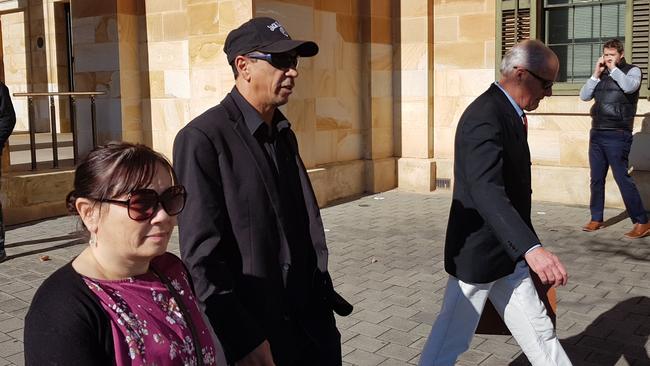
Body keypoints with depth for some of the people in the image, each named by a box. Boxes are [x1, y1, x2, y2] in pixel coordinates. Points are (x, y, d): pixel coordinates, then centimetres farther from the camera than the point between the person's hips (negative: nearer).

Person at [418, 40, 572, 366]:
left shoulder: (506, 112, 8)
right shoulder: (485, 117, -24)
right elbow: (486, 192, -39)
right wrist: (532, 249, -47)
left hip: (507, 251, 9)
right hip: (479, 252, -9)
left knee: (539, 333, 17)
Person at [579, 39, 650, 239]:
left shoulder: (632, 70, 1)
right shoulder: (600, 74, 15)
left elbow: (629, 87, -20)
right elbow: (584, 96, 8)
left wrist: (613, 69, -9)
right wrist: (596, 74, 0)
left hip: (617, 135, -6)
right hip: (596, 134, 6)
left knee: (622, 178, -9)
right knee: (596, 179, 9)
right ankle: (596, 219, 18)